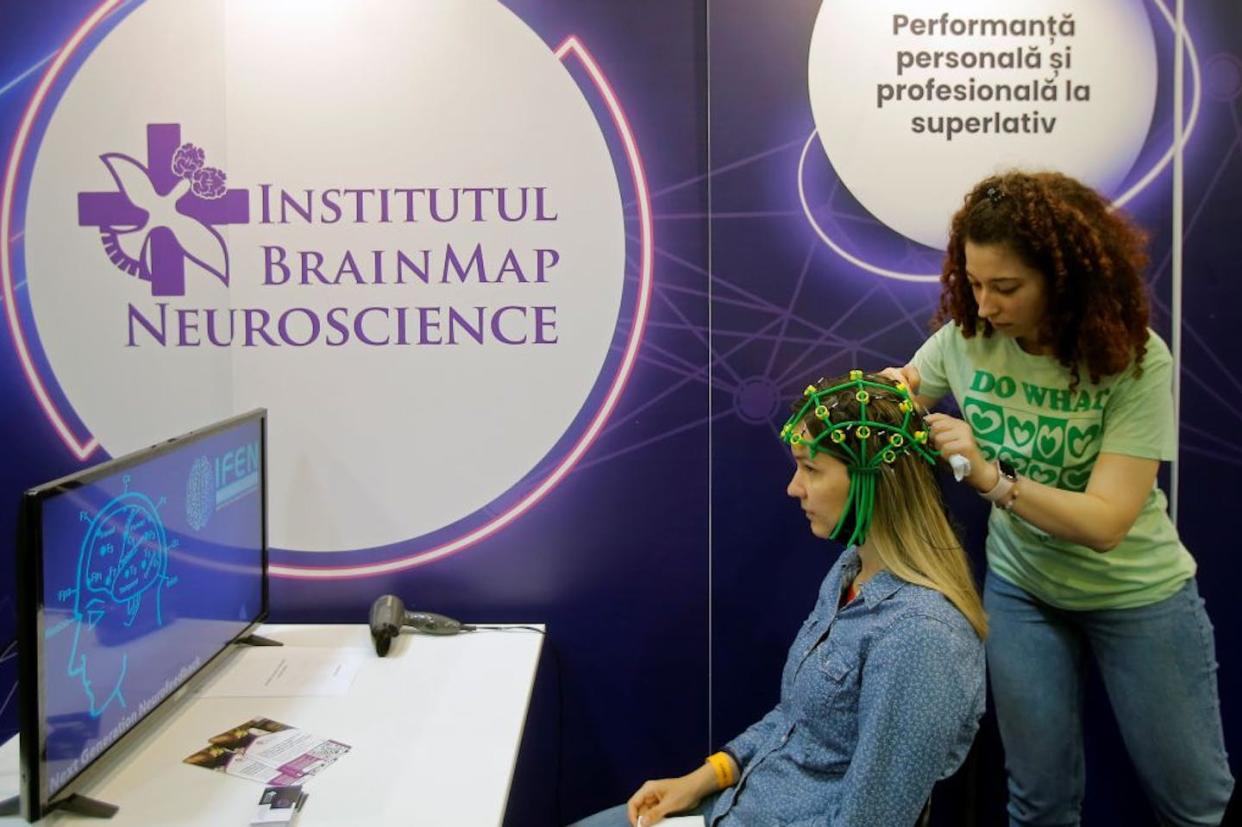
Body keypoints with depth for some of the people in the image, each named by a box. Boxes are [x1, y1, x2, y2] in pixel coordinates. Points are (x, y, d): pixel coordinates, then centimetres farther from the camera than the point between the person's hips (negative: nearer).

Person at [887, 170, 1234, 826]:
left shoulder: (1135, 361, -23)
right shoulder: (963, 338, -13)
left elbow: (1105, 521, -28)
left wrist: (991, 478, -40)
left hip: (1137, 595, -2)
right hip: (1021, 588, 3)